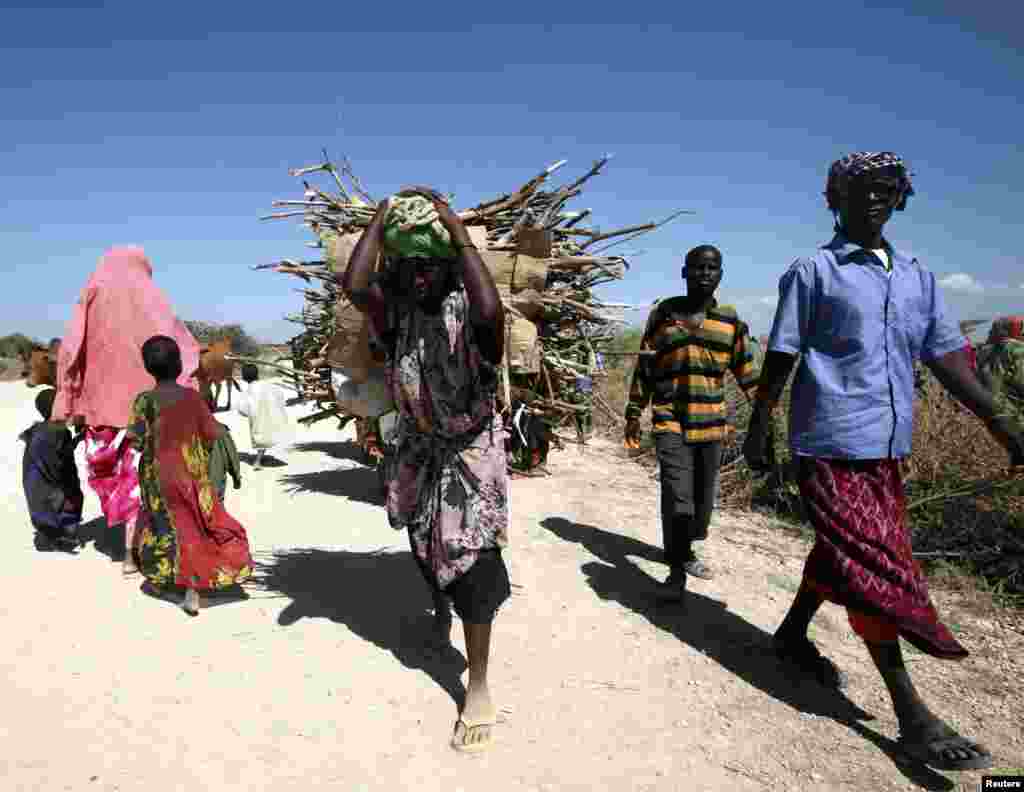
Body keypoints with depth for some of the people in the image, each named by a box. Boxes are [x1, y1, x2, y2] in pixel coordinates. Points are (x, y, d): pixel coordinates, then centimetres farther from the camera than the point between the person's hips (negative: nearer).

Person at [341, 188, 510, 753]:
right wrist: (383, 215, -21)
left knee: (470, 556, -6)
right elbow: (353, 284, -28)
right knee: (423, 544, 23)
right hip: (419, 447, 5)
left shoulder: (465, 304, -18)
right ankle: (440, 607, 57)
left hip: (471, 446, -4)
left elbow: (491, 309, -42)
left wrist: (460, 235, -34)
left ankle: (478, 687, 7)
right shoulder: (393, 305, -8)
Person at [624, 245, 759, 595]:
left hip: (713, 424, 3)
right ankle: (677, 569, -3)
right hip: (670, 422, -3)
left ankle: (686, 551, 34)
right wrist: (633, 414, 4)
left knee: (703, 495, 13)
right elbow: (644, 368, 5)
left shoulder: (731, 320, 7)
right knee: (677, 495, -13)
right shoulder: (662, 313, 1)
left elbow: (746, 370, 12)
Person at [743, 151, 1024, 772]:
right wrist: (757, 433, -4)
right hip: (833, 442, -6)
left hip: (889, 445, 7)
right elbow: (780, 360, -4)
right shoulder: (812, 272, -2)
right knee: (878, 567, -5)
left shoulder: (918, 276, 14)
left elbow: (946, 354, 11)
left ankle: (793, 635, 37)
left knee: (843, 554, 16)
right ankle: (912, 715, 3)